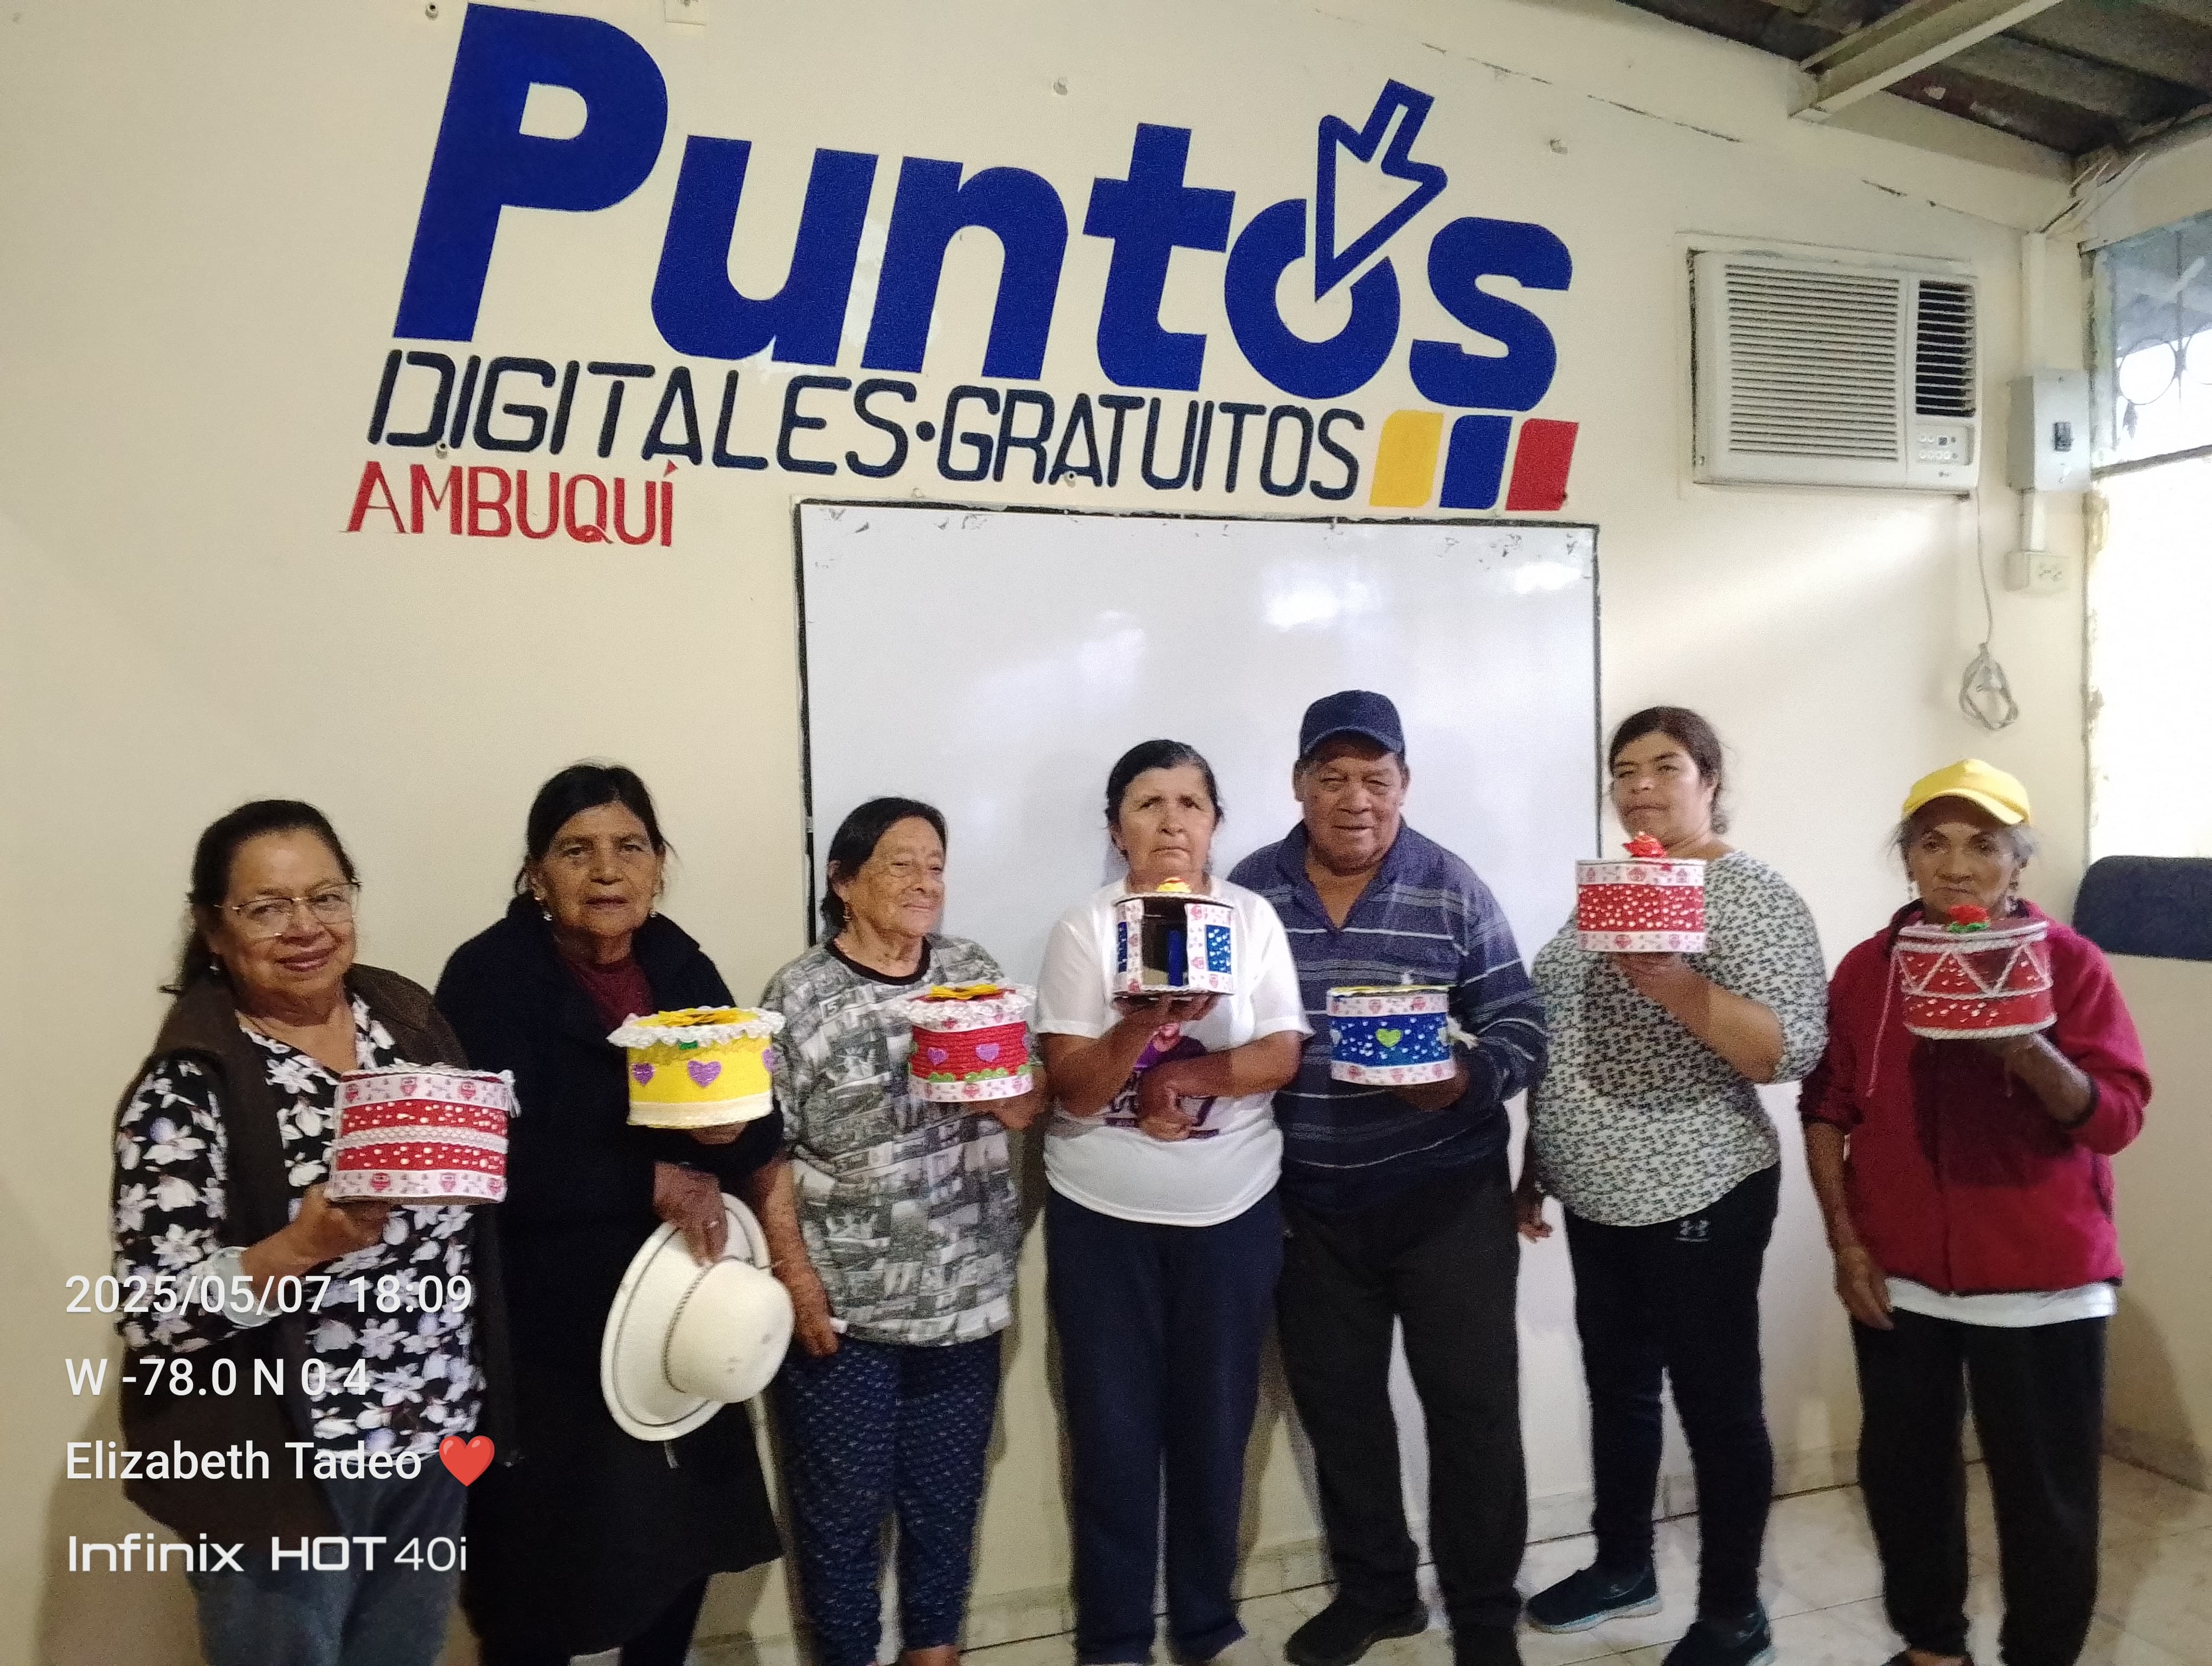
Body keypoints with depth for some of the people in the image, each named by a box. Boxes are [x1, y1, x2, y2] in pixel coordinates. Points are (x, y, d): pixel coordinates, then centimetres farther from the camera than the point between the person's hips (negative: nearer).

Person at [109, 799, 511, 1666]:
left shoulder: (410, 1015, -1)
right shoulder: (190, 1086, -17)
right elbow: (151, 1312, -19)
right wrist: (302, 1248, -33)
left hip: (440, 1435, 5)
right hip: (284, 1464, -5)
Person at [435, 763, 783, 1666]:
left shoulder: (681, 965, 4)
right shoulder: (488, 977, -12)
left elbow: (763, 1132, 3)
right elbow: (497, 1166, -22)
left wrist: (729, 1127, -19)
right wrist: (653, 1182, -20)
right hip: (547, 1332, -5)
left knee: (683, 1545, 17)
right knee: (546, 1576, 6)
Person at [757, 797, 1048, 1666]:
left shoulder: (975, 973, 3)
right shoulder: (799, 995, -9)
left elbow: (1025, 1105, 6)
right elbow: (768, 1149, -9)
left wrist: (1000, 1085, -16)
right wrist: (796, 1276, -12)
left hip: (963, 1290, 4)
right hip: (843, 1298, -3)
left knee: (948, 1491, 18)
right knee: (842, 1501, 11)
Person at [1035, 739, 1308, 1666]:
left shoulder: (1252, 918, -1)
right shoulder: (1085, 928, -5)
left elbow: (1280, 1058, -6)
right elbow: (1073, 1088, -12)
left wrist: (1181, 1075, -18)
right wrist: (1149, 1019, -28)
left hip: (1231, 1211, 1)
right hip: (1102, 1215, -1)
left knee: (1214, 1425, 11)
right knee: (1112, 1430, 7)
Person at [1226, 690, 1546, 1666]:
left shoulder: (1453, 890, -7)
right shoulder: (1250, 890, -2)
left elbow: (1519, 1029, -9)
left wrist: (1465, 1081, -27)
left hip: (1447, 1193, -2)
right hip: (1310, 1203, 3)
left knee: (1472, 1405, 5)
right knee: (1336, 1405, 16)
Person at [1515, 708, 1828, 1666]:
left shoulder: (1753, 894, -12)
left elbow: (1796, 1050, -20)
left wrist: (1675, 985, -33)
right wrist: (1535, 1165, 15)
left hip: (1697, 1199, -7)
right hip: (1599, 1197, 8)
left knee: (1716, 1404, 7)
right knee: (1615, 1386, 20)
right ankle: (1622, 1567, 38)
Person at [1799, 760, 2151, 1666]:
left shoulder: (2069, 961, -4)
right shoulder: (1866, 967, 3)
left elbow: (2117, 1116, -10)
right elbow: (1827, 1108, 7)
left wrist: (2029, 1051, -29)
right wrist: (1846, 1242, 0)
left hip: (2039, 1280, -2)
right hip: (1899, 1277, 3)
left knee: (2044, 1490, 4)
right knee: (1901, 1471, 11)